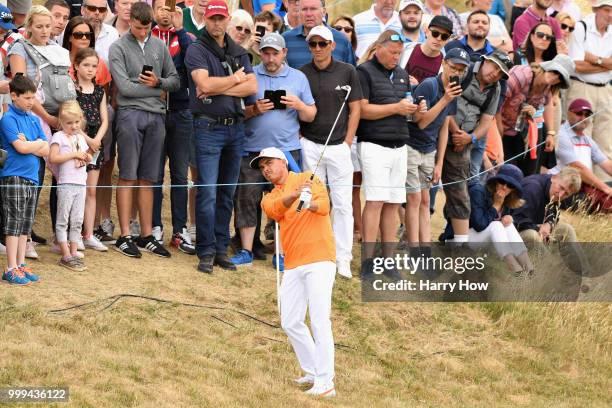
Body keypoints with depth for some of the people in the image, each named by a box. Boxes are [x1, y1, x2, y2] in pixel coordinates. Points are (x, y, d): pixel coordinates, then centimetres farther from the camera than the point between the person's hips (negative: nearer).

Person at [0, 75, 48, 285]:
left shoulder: (34, 120, 13)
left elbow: (46, 151, 7)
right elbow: (20, 147, -18)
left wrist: (28, 144, -9)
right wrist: (38, 143, -2)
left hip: (31, 177, 7)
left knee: (25, 225, 10)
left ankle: (21, 264, 16)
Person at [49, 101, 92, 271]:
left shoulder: (80, 138, 16)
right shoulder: (59, 137, -6)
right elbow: (53, 158, -18)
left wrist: (86, 158, 5)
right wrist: (74, 154, -16)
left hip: (80, 184, 7)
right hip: (66, 184, -7)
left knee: (77, 221, 7)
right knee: (63, 221, -3)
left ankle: (74, 253, 11)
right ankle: (66, 256, -3)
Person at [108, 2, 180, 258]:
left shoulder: (159, 46, 15)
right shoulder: (119, 48, 0)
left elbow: (175, 81, 14)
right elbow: (124, 87, -9)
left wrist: (158, 81, -6)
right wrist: (157, 89, -1)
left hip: (156, 116, 4)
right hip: (130, 114, -4)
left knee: (148, 179, 7)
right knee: (128, 177, -3)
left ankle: (147, 235, 10)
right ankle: (125, 236, -2)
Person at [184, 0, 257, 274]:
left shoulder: (238, 53, 13)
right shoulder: (197, 51, -3)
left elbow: (252, 87, 0)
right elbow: (205, 84, -18)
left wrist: (219, 88, -11)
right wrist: (236, 79, -4)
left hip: (235, 127, 5)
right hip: (209, 127, -5)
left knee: (227, 193, 8)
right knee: (208, 192, -8)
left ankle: (221, 249, 13)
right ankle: (206, 252, -4)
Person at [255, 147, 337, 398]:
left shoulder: (307, 179, 5)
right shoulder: (269, 199, 17)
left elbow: (324, 205, -13)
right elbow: (276, 210, -8)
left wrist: (311, 204, -37)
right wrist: (295, 195, -29)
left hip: (319, 260, -7)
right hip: (292, 265, 7)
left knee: (319, 321, -13)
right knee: (290, 323, 10)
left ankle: (325, 383, -15)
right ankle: (313, 373, 25)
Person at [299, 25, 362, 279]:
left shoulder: (347, 72, 2)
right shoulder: (301, 74, 3)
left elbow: (355, 109, 4)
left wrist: (347, 143, -2)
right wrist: (299, 141, -2)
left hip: (339, 146, -1)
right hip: (310, 145, 1)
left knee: (342, 204, -2)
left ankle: (343, 258, 1)